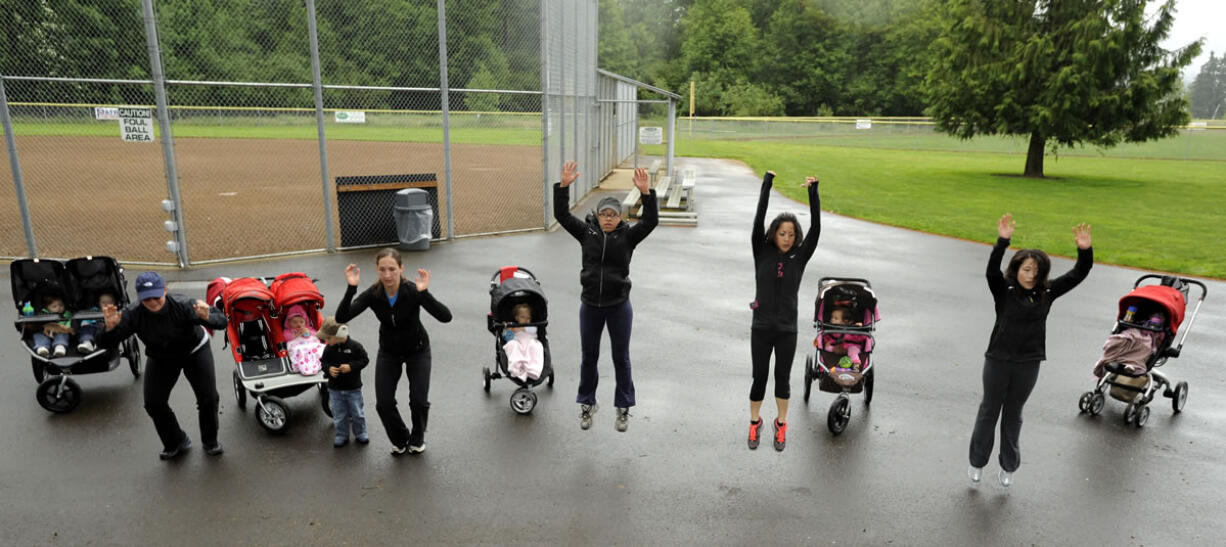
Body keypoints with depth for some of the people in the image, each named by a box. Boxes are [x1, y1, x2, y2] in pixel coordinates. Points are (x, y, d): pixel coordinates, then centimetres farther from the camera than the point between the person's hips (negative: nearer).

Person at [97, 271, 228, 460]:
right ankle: (175, 443, 22)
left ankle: (211, 442, 18)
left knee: (208, 398, -8)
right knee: (153, 403, -3)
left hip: (194, 352, -3)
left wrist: (207, 318, -65)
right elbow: (105, 343, -23)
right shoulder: (133, 315, -25)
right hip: (160, 358, 3)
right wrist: (110, 328, -45)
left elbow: (222, 321, -42)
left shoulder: (182, 305, -34)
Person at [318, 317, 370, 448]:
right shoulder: (329, 349, -5)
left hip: (353, 388, -3)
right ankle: (342, 435, 28)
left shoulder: (355, 346, -15)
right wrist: (329, 369, -17)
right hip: (335, 389, 3)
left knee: (357, 413, 9)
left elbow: (364, 360, -10)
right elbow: (323, 362, 5)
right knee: (339, 415, 11)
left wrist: (351, 366, -24)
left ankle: (360, 434, 27)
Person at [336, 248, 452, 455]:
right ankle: (400, 439, 23)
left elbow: (446, 317, -40)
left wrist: (424, 293, -52)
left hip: (417, 350, -2)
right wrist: (351, 288, -41)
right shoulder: (372, 294, -21)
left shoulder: (413, 291, -29)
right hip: (389, 351, 2)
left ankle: (417, 438, 22)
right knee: (384, 403, -7)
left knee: (419, 401, -10)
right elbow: (341, 318, -30)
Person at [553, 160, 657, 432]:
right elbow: (561, 214, -7)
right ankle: (587, 404, 31)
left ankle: (623, 408, 24)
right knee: (589, 356, 14)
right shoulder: (587, 232, -1)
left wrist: (645, 192, -30)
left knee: (621, 358, 9)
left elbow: (651, 220, -18)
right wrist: (564, 185, -19)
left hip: (619, 307, -2)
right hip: (590, 306, 2)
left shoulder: (627, 236, -5)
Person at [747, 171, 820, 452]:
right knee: (759, 378, 7)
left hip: (787, 330, 1)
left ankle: (781, 424, 32)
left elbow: (816, 229, -11)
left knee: (783, 378, 11)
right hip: (761, 328, -1)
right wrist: (766, 186, -17)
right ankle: (755, 423, 29)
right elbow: (758, 222, -13)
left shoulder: (799, 257, 0)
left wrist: (813, 192, -19)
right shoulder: (762, 253, -2)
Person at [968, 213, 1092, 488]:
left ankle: (1008, 466, 32)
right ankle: (977, 462, 26)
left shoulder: (1047, 293, 1)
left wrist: (1084, 250, -18)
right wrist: (1002, 241, -42)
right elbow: (992, 270, -29)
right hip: (998, 360, -3)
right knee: (989, 411, 11)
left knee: (1013, 414, 16)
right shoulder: (1003, 290, -10)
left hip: (1028, 364, 3)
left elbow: (1078, 274, -1)